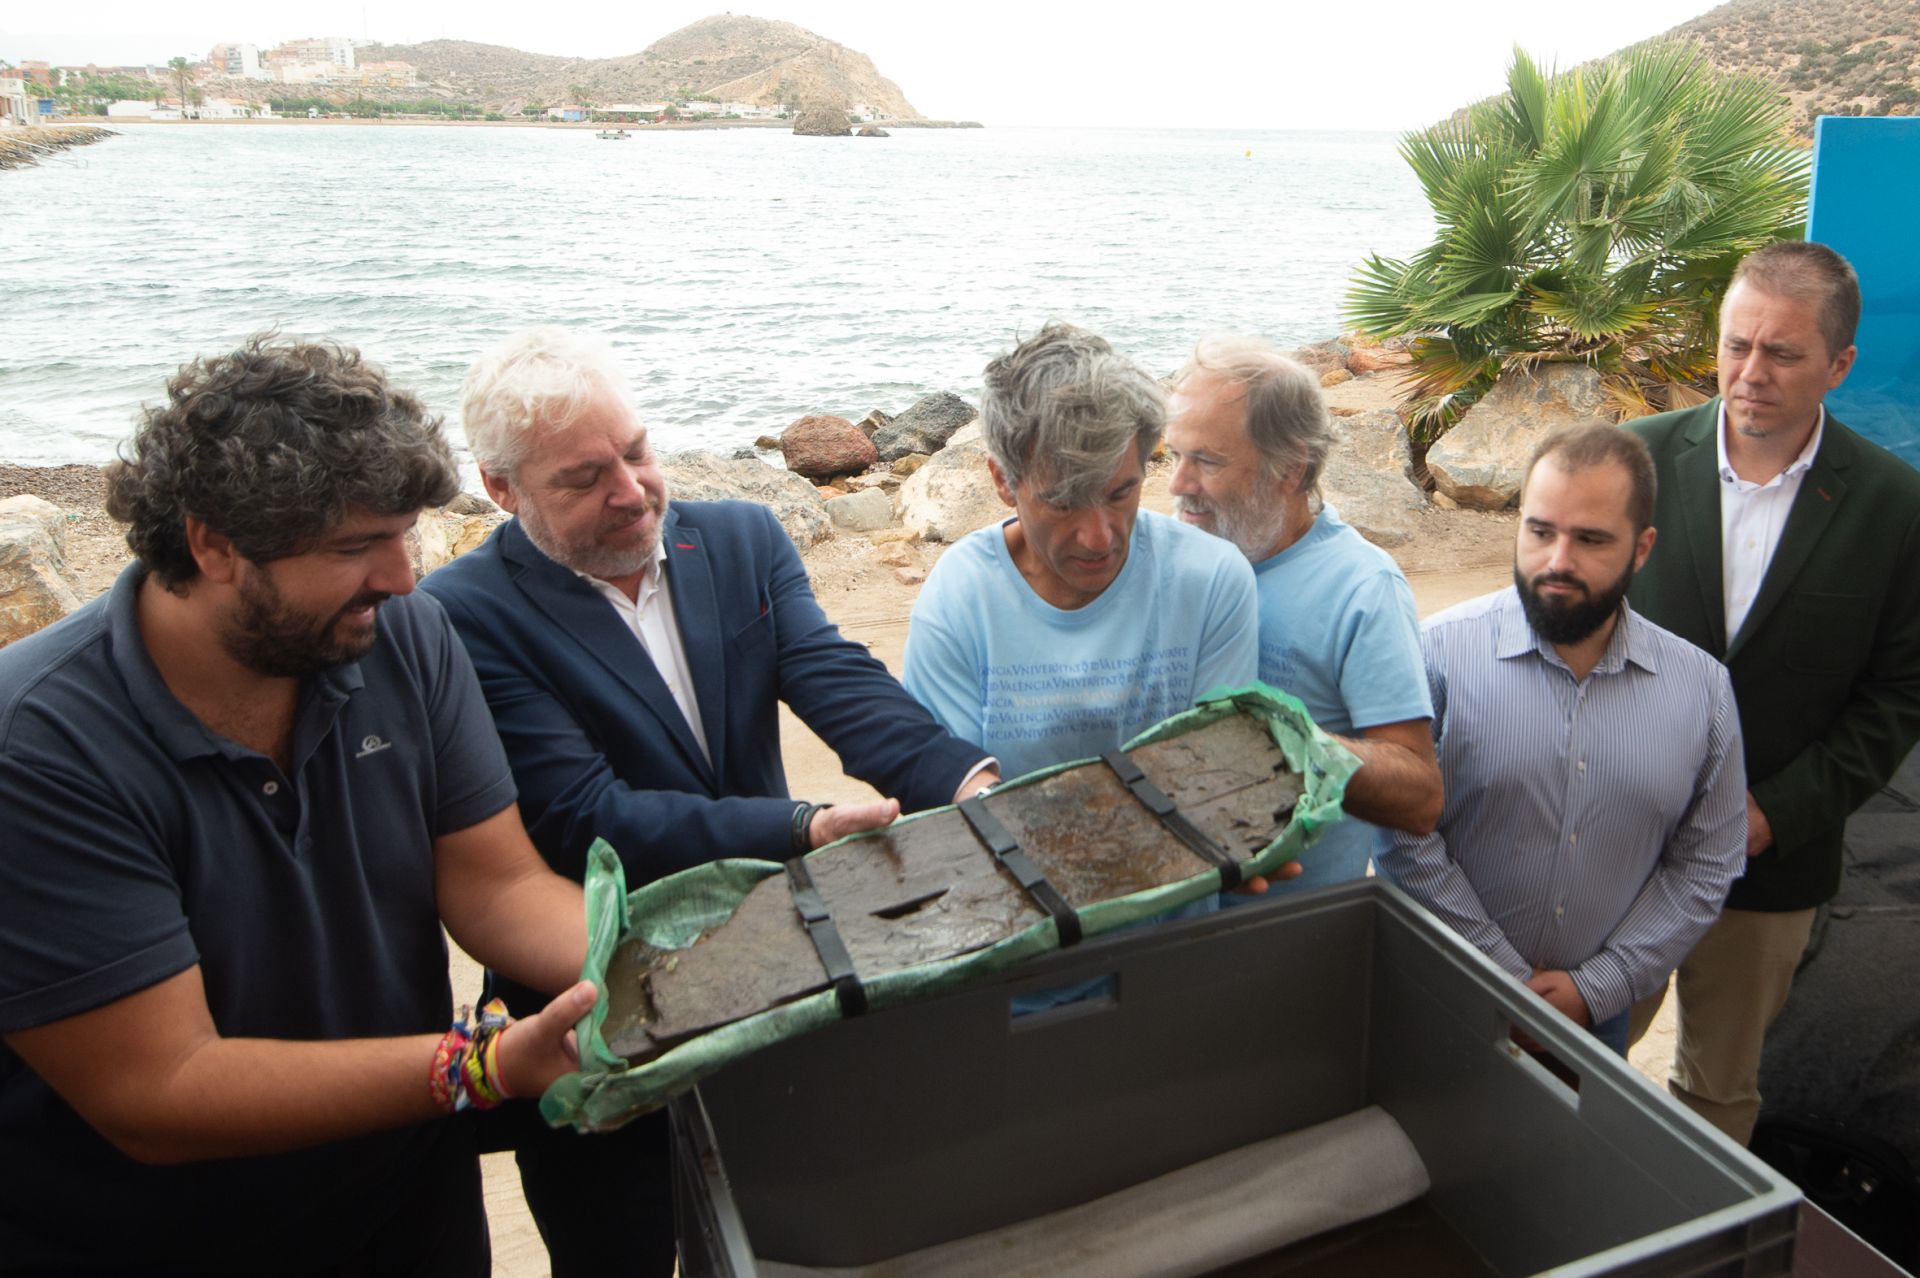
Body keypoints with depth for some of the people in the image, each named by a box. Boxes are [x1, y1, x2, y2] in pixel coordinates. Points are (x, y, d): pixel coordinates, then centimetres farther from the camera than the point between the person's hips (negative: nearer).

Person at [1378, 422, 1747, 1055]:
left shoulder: (1703, 688, -3)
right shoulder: (1440, 652, -15)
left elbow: (1705, 866, 1)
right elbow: (1405, 839, -16)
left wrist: (1595, 987, -7)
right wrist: (1509, 980, -13)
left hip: (1596, 1012, 3)